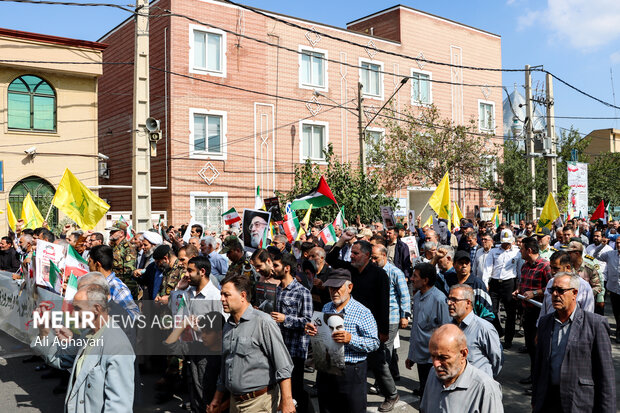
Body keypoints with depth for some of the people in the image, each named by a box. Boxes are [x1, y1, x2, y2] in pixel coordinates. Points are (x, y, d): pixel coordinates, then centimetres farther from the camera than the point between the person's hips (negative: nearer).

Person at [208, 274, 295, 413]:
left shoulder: (263, 322, -15)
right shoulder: (228, 326, 10)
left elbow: (283, 366, -18)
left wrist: (286, 401, -22)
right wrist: (217, 399, 19)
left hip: (259, 402, -7)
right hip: (234, 402, 7)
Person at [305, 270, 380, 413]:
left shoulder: (362, 312, -10)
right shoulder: (326, 308, 10)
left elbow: (374, 343, -13)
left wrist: (351, 339, -28)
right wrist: (312, 330, -2)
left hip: (351, 373, -5)